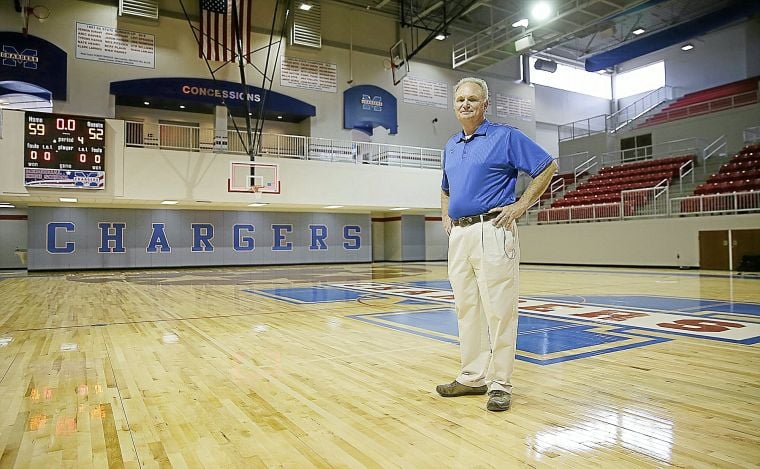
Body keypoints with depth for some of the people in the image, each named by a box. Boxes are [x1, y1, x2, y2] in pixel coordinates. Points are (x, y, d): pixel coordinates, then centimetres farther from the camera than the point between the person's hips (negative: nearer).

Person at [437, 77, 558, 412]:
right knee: (467, 310, 11)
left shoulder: (505, 137, 0)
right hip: (458, 235, 7)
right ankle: (472, 377, 22)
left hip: (492, 231, -7)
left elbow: (547, 167, -1)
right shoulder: (450, 147, 19)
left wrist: (521, 205, -7)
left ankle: (500, 383, 6)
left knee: (498, 311, -4)